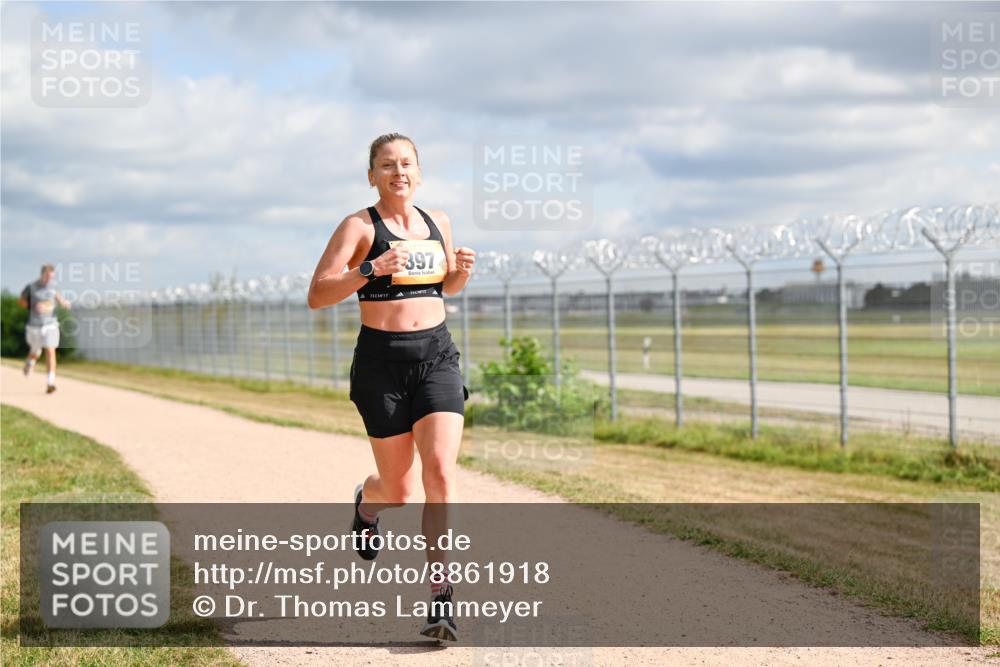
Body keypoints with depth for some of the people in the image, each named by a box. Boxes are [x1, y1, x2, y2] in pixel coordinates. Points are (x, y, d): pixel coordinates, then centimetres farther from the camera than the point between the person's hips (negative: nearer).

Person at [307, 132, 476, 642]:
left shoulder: (437, 222, 11)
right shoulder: (359, 227, -5)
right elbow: (317, 296, -12)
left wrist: (463, 270, 4)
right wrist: (370, 269, -25)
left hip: (437, 356, 3)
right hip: (381, 360, -3)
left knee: (441, 471, -16)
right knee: (398, 490, 6)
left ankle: (439, 595, -13)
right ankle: (366, 503, 45)